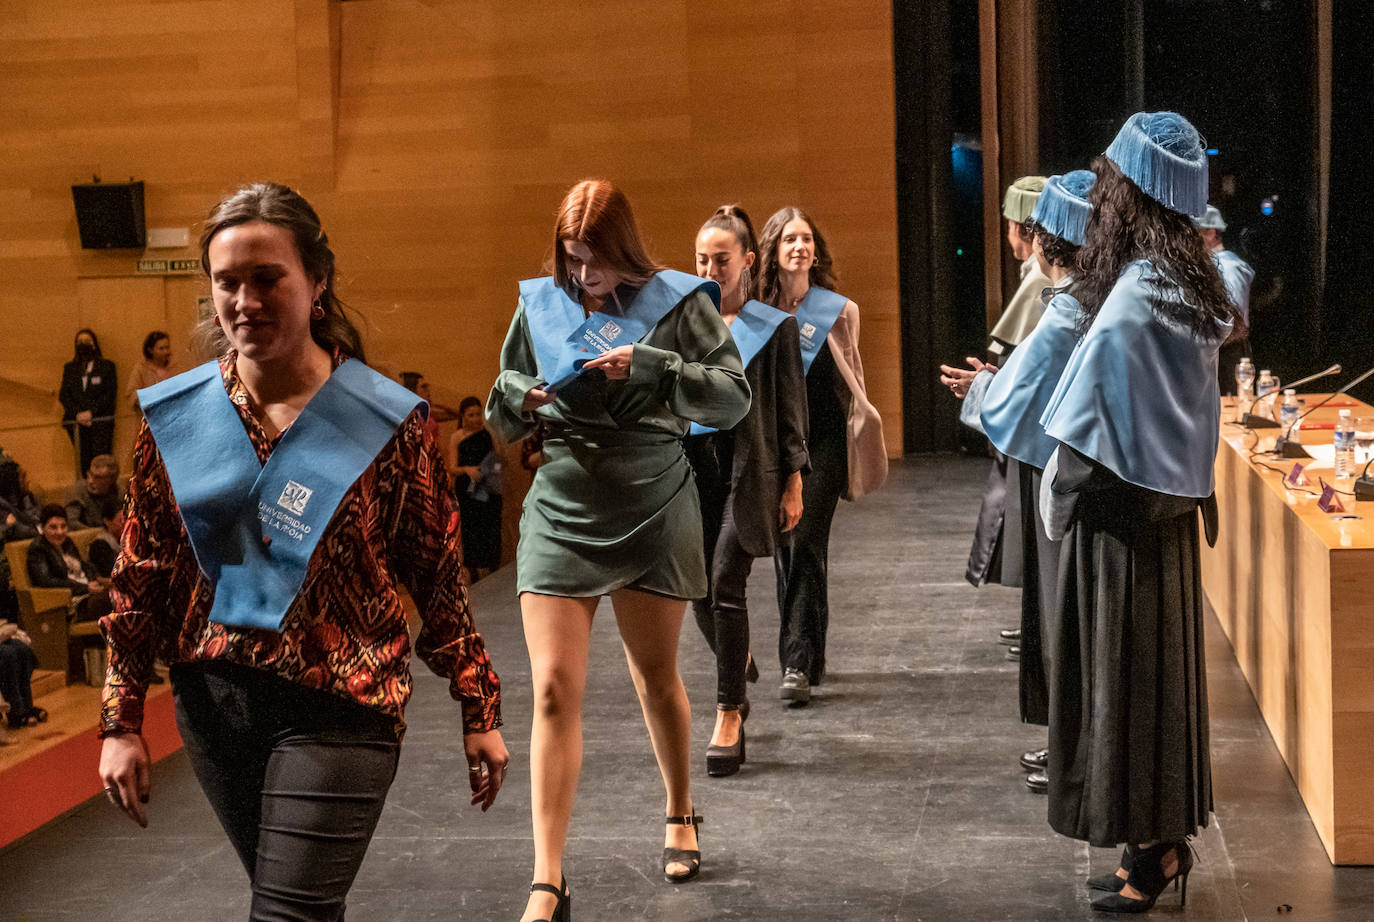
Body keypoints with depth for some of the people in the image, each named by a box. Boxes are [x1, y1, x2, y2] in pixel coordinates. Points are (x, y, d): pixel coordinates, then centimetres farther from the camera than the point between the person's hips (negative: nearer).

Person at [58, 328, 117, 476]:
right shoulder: (69, 368, 18)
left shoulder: (106, 366, 10)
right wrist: (77, 414, -6)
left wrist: (91, 412, -10)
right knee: (84, 462, -4)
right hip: (77, 423, 3)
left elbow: (110, 393, 0)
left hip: (101, 420, -3)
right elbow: (64, 395, 11)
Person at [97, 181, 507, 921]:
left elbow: (439, 578, -2)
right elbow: (139, 582, 6)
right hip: (211, 703, 4)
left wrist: (479, 711, 1)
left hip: (338, 711, -4)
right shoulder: (173, 416, 1)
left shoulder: (386, 422, -7)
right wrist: (120, 721, 4)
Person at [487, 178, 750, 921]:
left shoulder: (677, 302, -4)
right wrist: (517, 398, -12)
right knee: (554, 690, -8)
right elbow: (504, 420, 11)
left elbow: (733, 397, -10)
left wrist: (649, 365, -22)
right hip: (562, 511, 1)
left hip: (653, 514, -1)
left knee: (656, 678, 15)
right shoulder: (539, 304, 3)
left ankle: (680, 817, 41)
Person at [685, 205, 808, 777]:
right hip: (693, 465, 4)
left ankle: (729, 713, -1)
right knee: (700, 593, 5)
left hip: (749, 468, -4)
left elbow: (791, 410, 1)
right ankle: (739, 667, 34)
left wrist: (793, 484, -3)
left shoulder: (774, 327, 1)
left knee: (725, 586, -11)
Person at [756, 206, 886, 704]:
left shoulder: (838, 311, 1)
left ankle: (798, 664, -11)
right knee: (784, 550, 7)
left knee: (806, 546, -12)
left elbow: (853, 381, 10)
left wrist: (863, 426, 5)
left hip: (823, 442, -2)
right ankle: (807, 656, 23)